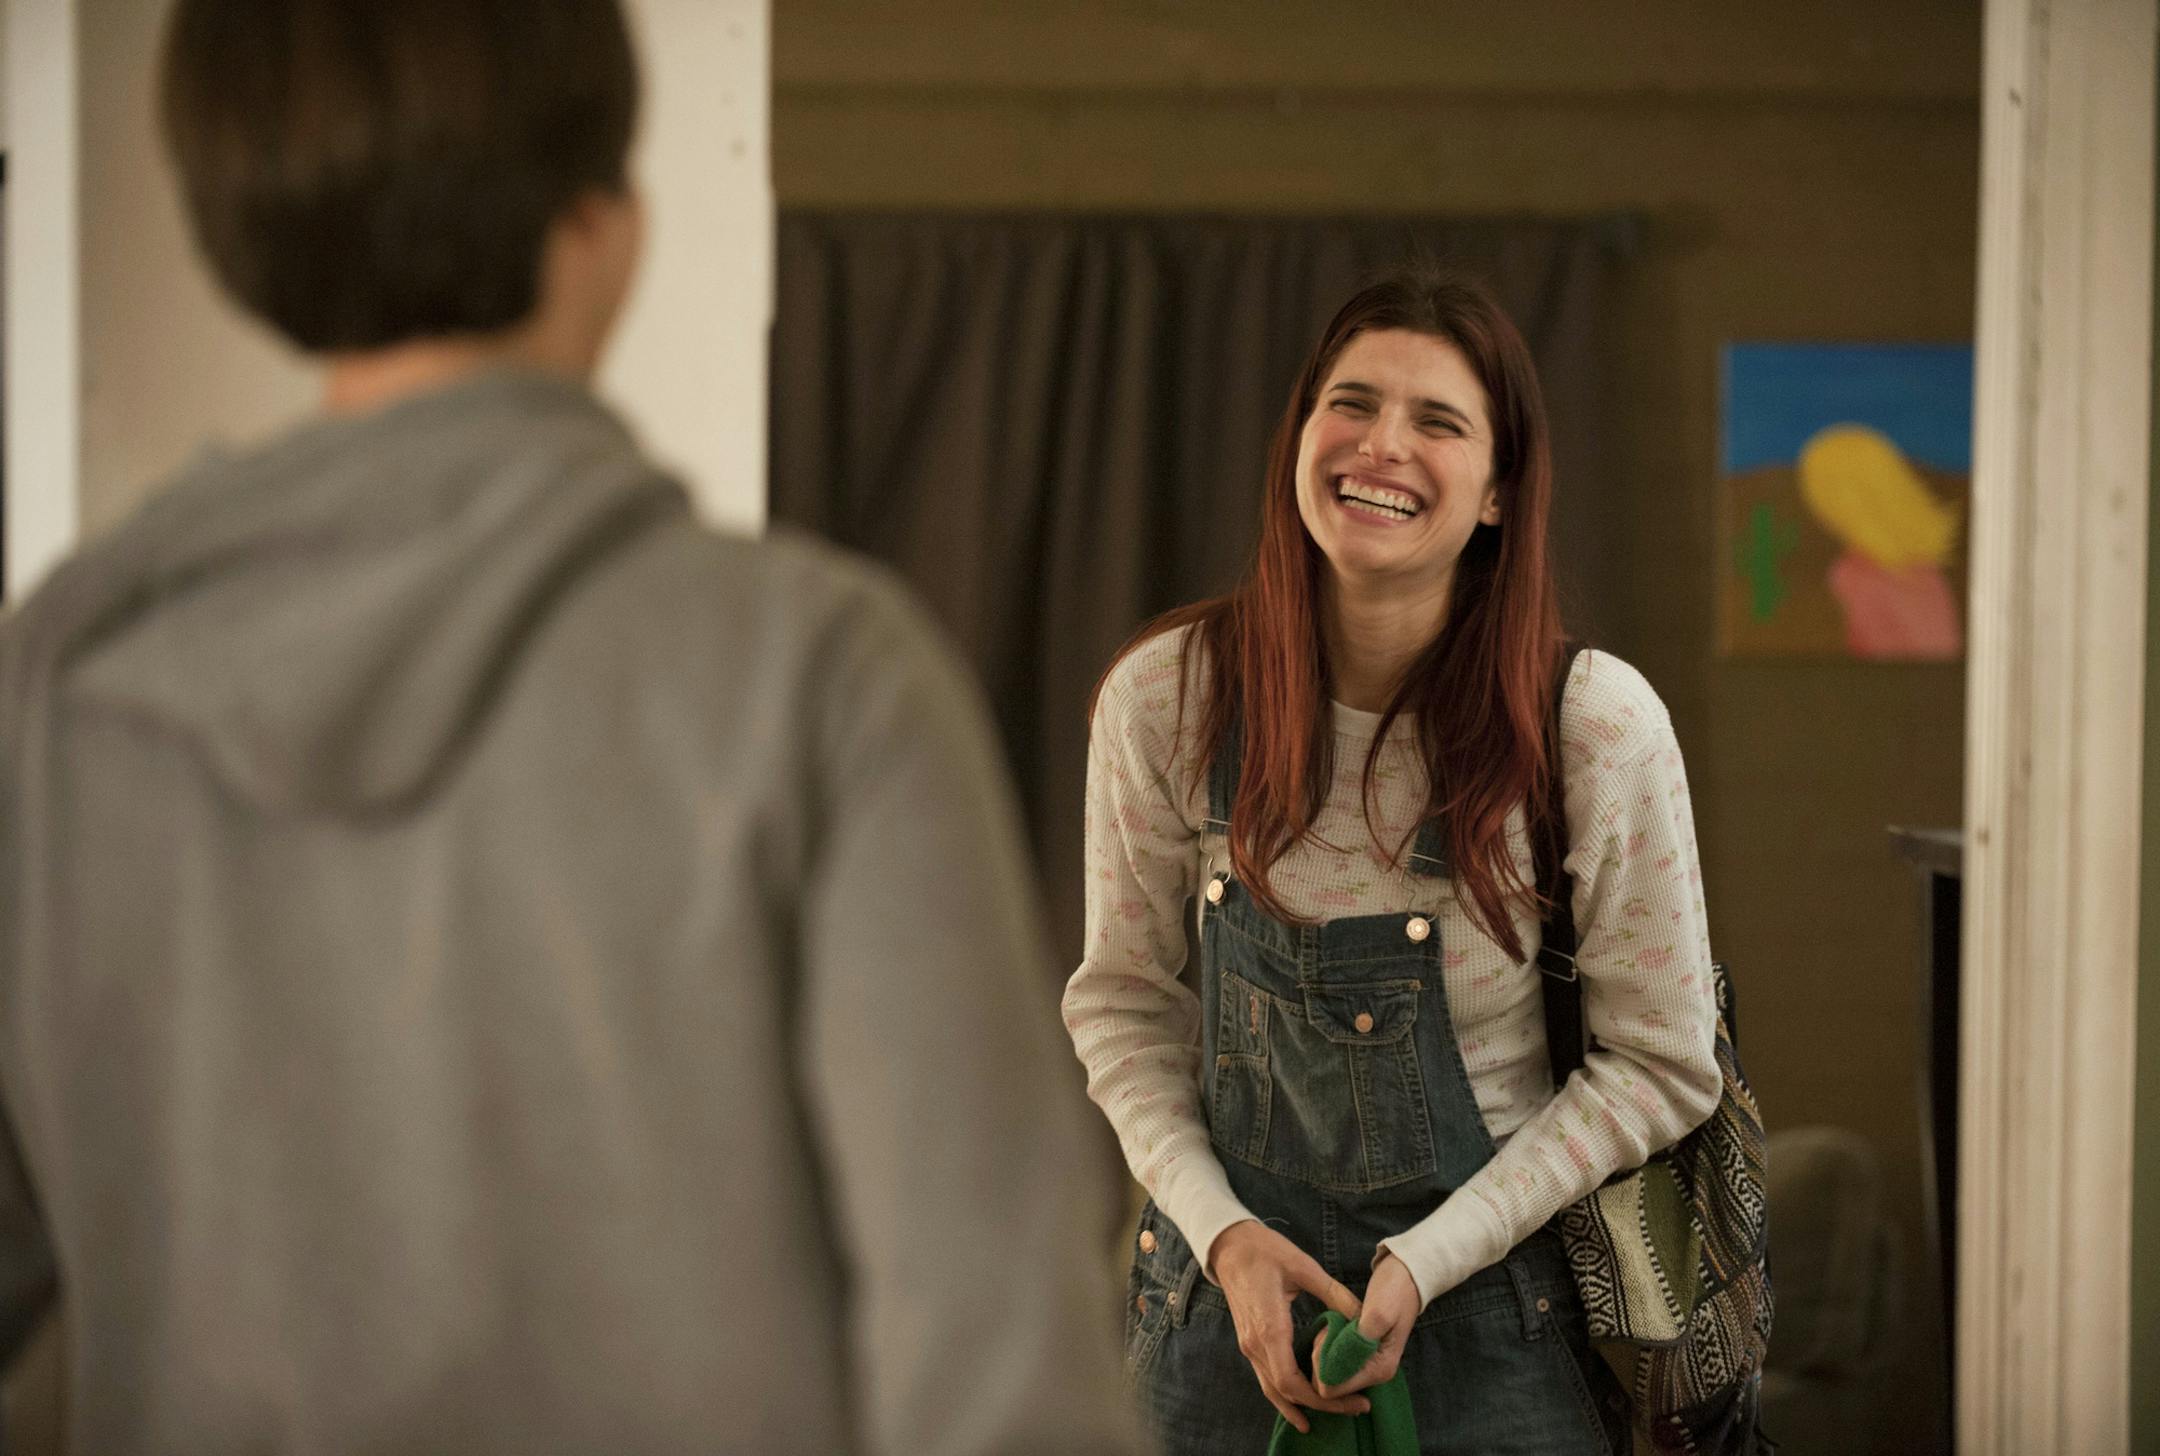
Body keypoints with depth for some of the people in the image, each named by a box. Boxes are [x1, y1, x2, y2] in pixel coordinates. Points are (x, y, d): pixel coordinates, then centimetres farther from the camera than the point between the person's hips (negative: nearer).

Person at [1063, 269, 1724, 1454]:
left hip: (1494, 1289, -1)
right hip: (1232, 1272, 2)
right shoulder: (1165, 700, -9)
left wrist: (1428, 1262, -13)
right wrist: (1222, 1231, -10)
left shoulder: (1596, 725, -14)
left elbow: (1658, 1065, -7)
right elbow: (1124, 1003, 3)